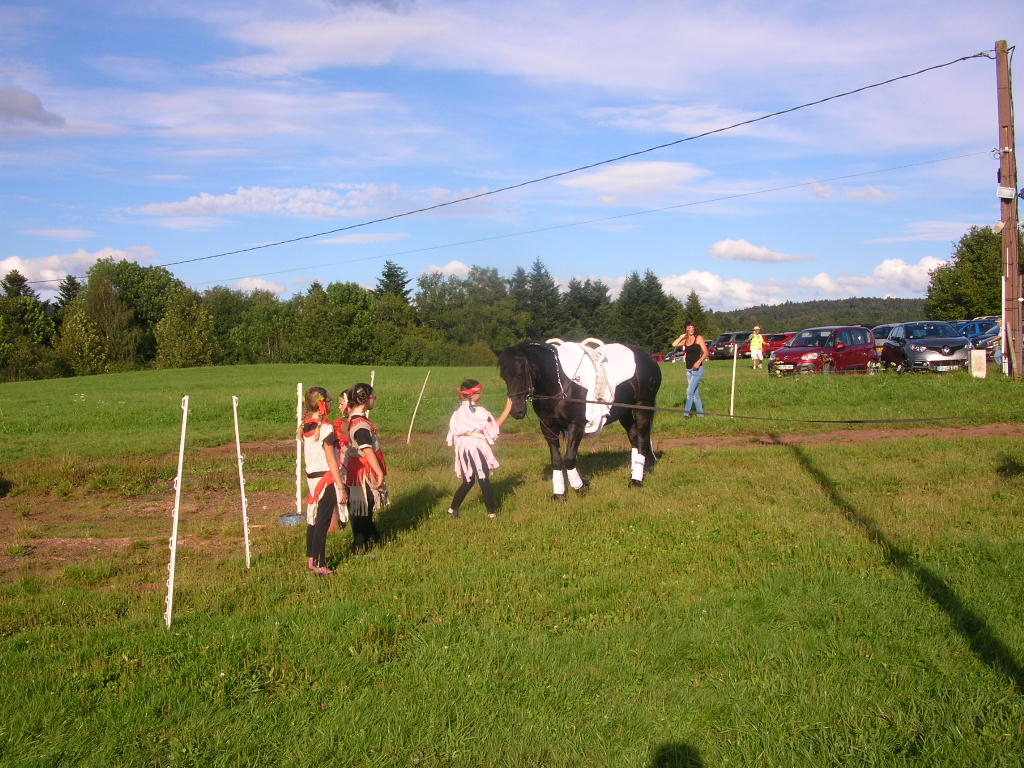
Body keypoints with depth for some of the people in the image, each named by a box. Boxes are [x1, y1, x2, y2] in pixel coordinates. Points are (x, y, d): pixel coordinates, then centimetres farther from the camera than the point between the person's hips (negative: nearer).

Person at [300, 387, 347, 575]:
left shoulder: (306, 427, 6)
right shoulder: (326, 427, -17)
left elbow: (306, 454, 13)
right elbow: (331, 460, -17)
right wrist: (341, 487, -13)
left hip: (312, 477, 8)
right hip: (326, 478, -8)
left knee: (313, 520, 16)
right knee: (323, 523, -3)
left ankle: (311, 560, 26)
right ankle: (319, 565, 2)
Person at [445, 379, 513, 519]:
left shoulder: (458, 411, 7)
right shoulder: (480, 411, -13)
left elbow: (453, 431, 7)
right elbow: (494, 426, -11)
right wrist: (507, 410, -7)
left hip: (462, 448, 7)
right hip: (477, 447, -6)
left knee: (468, 481, 18)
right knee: (484, 480, 2)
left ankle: (453, 509, 17)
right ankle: (492, 511, 6)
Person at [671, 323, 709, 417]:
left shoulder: (699, 338, -2)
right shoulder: (685, 340, 12)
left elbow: (706, 352, -7)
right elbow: (674, 344, 2)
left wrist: (699, 361, -20)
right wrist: (682, 336, 2)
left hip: (697, 369, -6)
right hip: (689, 370, 6)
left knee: (690, 390, -15)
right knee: (695, 393, 9)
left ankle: (686, 412, -14)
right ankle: (700, 413, 16)